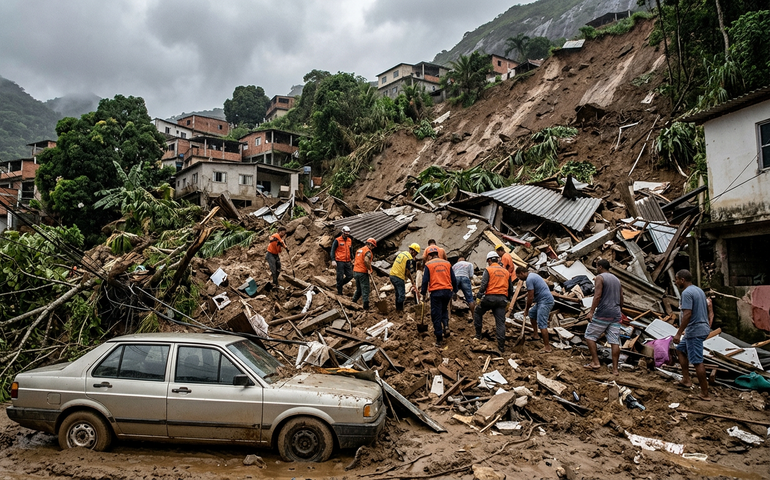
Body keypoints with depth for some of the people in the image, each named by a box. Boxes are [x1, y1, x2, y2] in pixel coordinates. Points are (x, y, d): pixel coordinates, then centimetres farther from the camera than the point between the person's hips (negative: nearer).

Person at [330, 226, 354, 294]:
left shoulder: (350, 240, 12)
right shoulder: (337, 240, -6)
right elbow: (332, 251, -6)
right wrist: (333, 260, -15)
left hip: (347, 262, 6)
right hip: (340, 262, -6)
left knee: (350, 276, 3)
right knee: (340, 277, -3)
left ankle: (340, 284, 26)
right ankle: (339, 292, 9)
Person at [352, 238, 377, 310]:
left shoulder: (359, 250, 18)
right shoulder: (368, 251, -11)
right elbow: (366, 260, -27)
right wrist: (369, 269, -18)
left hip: (356, 271, 8)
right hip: (363, 272, -8)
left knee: (358, 289, 19)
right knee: (365, 289, -3)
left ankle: (353, 302, 22)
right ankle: (366, 305, -4)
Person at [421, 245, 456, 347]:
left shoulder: (428, 265, -1)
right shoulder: (447, 263, 9)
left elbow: (425, 281, -4)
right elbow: (454, 280, 10)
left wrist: (423, 293, 6)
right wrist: (454, 290, 20)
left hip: (435, 292, -4)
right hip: (447, 291, 4)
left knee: (436, 316, 4)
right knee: (444, 310, 27)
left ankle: (439, 339, 6)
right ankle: (446, 326, 2)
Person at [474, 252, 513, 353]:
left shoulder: (488, 270, 0)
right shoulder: (506, 272, 16)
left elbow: (483, 285, -12)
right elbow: (511, 289, 18)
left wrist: (479, 296, -7)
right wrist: (508, 301, 26)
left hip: (490, 297, -4)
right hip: (502, 299, 4)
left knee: (478, 313, 20)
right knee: (501, 322, 3)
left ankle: (478, 335, 17)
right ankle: (501, 347, 1)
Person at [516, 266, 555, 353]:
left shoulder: (529, 279, -15)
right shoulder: (533, 275, 17)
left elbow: (531, 297, -14)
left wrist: (526, 308, -1)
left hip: (545, 301, -11)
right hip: (542, 301, 11)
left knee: (542, 324, -14)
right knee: (531, 313, 27)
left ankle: (547, 347, -15)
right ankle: (535, 335, 34)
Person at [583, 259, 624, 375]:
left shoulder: (599, 278, -5)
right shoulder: (617, 280, 18)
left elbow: (597, 296, -17)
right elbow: (621, 299, 19)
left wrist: (591, 311, -18)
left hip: (602, 314, -7)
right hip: (615, 314, 7)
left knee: (590, 336, 4)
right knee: (614, 341, 2)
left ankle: (595, 362, -1)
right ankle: (615, 369, 2)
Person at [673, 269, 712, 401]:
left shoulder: (687, 293, -17)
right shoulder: (699, 290, 14)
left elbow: (687, 314, -25)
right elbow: (706, 309, 21)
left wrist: (678, 333, -23)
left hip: (694, 331, -11)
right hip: (703, 328, 11)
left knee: (697, 362, -6)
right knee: (680, 349, 23)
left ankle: (705, 394, -3)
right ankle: (686, 379, 22)